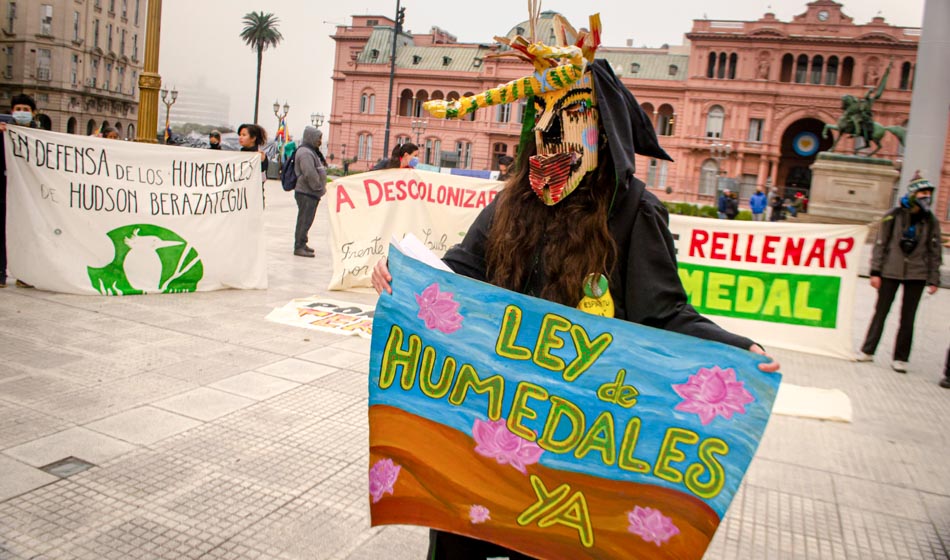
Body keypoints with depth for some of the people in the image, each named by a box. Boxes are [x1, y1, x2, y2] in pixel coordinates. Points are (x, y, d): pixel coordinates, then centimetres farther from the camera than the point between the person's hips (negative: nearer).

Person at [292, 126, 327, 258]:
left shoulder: (312, 152, 20)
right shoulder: (305, 153, -14)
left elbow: (319, 171, 24)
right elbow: (310, 174, -23)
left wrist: (321, 188, 14)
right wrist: (319, 187, -14)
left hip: (311, 193, 10)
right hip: (306, 193, -10)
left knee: (306, 220, 15)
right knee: (304, 220, -7)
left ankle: (302, 244, 24)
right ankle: (299, 247, -3)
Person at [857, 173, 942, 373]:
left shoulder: (931, 221, 4)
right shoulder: (894, 216, -3)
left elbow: (935, 252, 7)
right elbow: (880, 244, -1)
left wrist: (933, 280, 3)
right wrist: (875, 271, -5)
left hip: (916, 275, 2)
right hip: (891, 272, -2)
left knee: (908, 317, 5)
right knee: (880, 312, 5)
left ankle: (900, 358, 13)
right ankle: (868, 350, 16)